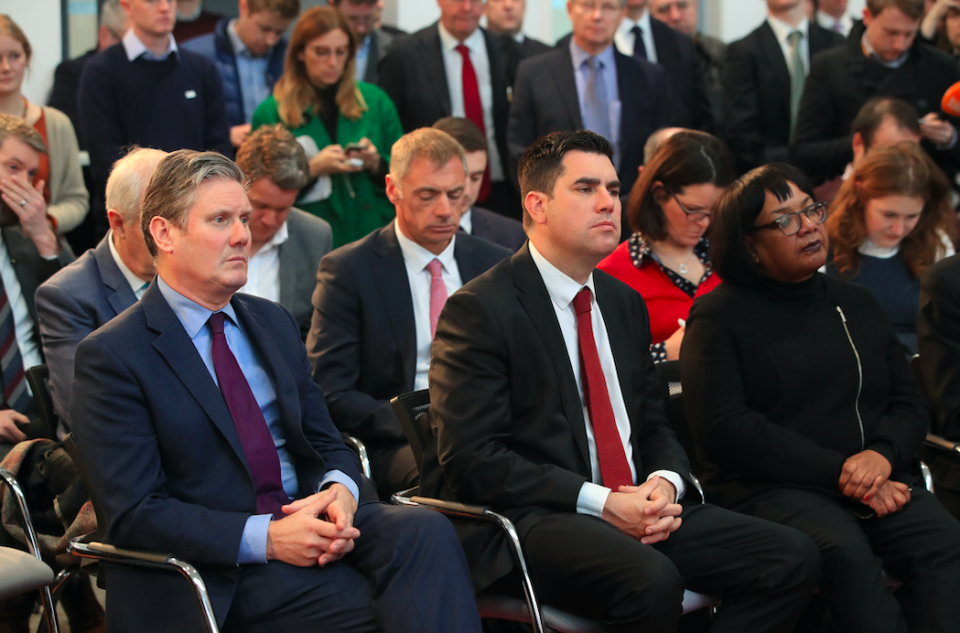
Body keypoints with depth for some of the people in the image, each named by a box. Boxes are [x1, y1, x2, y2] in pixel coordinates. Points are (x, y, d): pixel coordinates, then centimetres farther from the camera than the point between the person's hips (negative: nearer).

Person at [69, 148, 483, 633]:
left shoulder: (274, 322, 17)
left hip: (308, 526, 6)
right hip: (220, 579, -6)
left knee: (425, 529, -25)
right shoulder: (111, 356, -5)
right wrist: (264, 538, -21)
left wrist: (340, 491, -7)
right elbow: (135, 514, -11)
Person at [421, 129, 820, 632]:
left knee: (793, 559, -12)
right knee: (652, 582, -37)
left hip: (638, 508, 8)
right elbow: (471, 460, -13)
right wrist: (601, 502, -18)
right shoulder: (478, 310, -6)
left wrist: (666, 482, -3)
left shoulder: (624, 303, 18)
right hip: (527, 518, -7)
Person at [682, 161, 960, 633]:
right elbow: (723, 429, -7)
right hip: (769, 487, -4)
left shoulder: (857, 304, 21)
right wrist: (839, 472, -11)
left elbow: (909, 404, 18)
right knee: (845, 553, -36)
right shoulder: (719, 315, 5)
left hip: (879, 483, 5)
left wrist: (882, 455, -7)